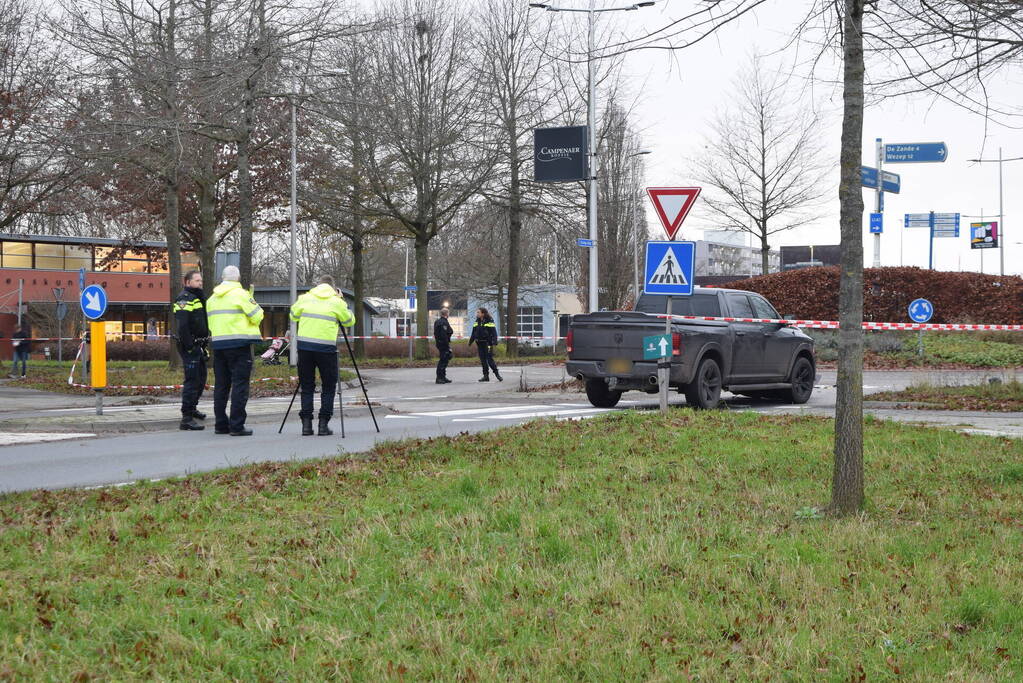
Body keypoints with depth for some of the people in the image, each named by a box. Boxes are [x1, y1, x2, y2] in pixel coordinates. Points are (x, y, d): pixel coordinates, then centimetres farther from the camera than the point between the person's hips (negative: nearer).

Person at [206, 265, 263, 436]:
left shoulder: (212, 298, 14)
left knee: (221, 385, 12)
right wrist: (256, 307, 12)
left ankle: (220, 424, 15)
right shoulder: (240, 294, -8)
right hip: (239, 344, -7)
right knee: (240, 385, -4)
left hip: (218, 344, 7)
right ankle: (237, 426, -8)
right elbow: (256, 316, -7)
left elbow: (210, 322, 16)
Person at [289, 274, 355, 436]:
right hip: (326, 347, -2)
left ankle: (306, 423, 6)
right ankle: (323, 424, 3)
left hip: (304, 345, 2)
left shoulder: (305, 298, 7)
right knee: (329, 387, 9)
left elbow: (293, 316, 20)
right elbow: (349, 321, 12)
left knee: (306, 386, 11)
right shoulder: (336, 302, 2)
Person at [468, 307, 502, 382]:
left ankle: (497, 374, 2)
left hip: (487, 343, -6)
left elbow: (494, 333, -10)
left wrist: (494, 342, -19)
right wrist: (470, 341, 17)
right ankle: (486, 376, 11)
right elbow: (473, 333, 19)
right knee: (483, 360, 6)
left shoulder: (489, 322, -6)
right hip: (480, 344, 6)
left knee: (489, 359, -9)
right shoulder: (477, 322, 12)